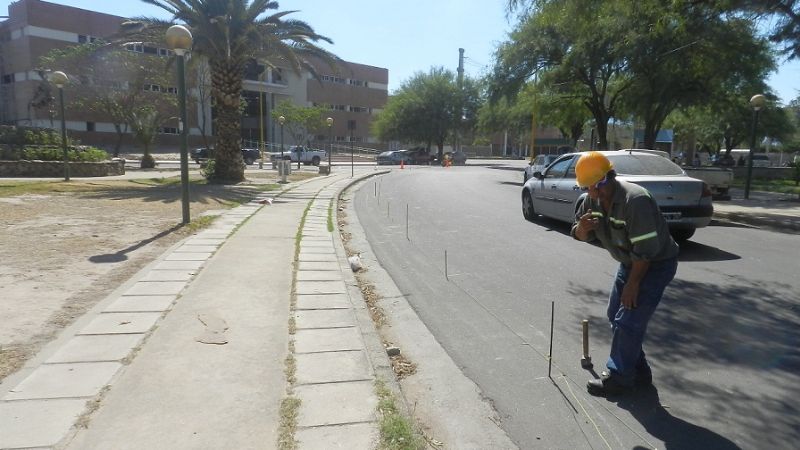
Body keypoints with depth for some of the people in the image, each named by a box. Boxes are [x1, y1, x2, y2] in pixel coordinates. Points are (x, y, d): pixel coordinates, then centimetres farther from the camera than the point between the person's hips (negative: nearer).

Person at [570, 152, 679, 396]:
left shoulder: (635, 200, -30)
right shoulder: (593, 199, -5)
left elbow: (646, 249, -28)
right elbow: (582, 235, 4)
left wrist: (633, 283, -21)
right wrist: (581, 228, -21)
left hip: (656, 264, -9)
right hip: (630, 262, 9)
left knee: (629, 321, -8)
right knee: (615, 315, 13)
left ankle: (618, 378, 7)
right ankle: (638, 372, 27)